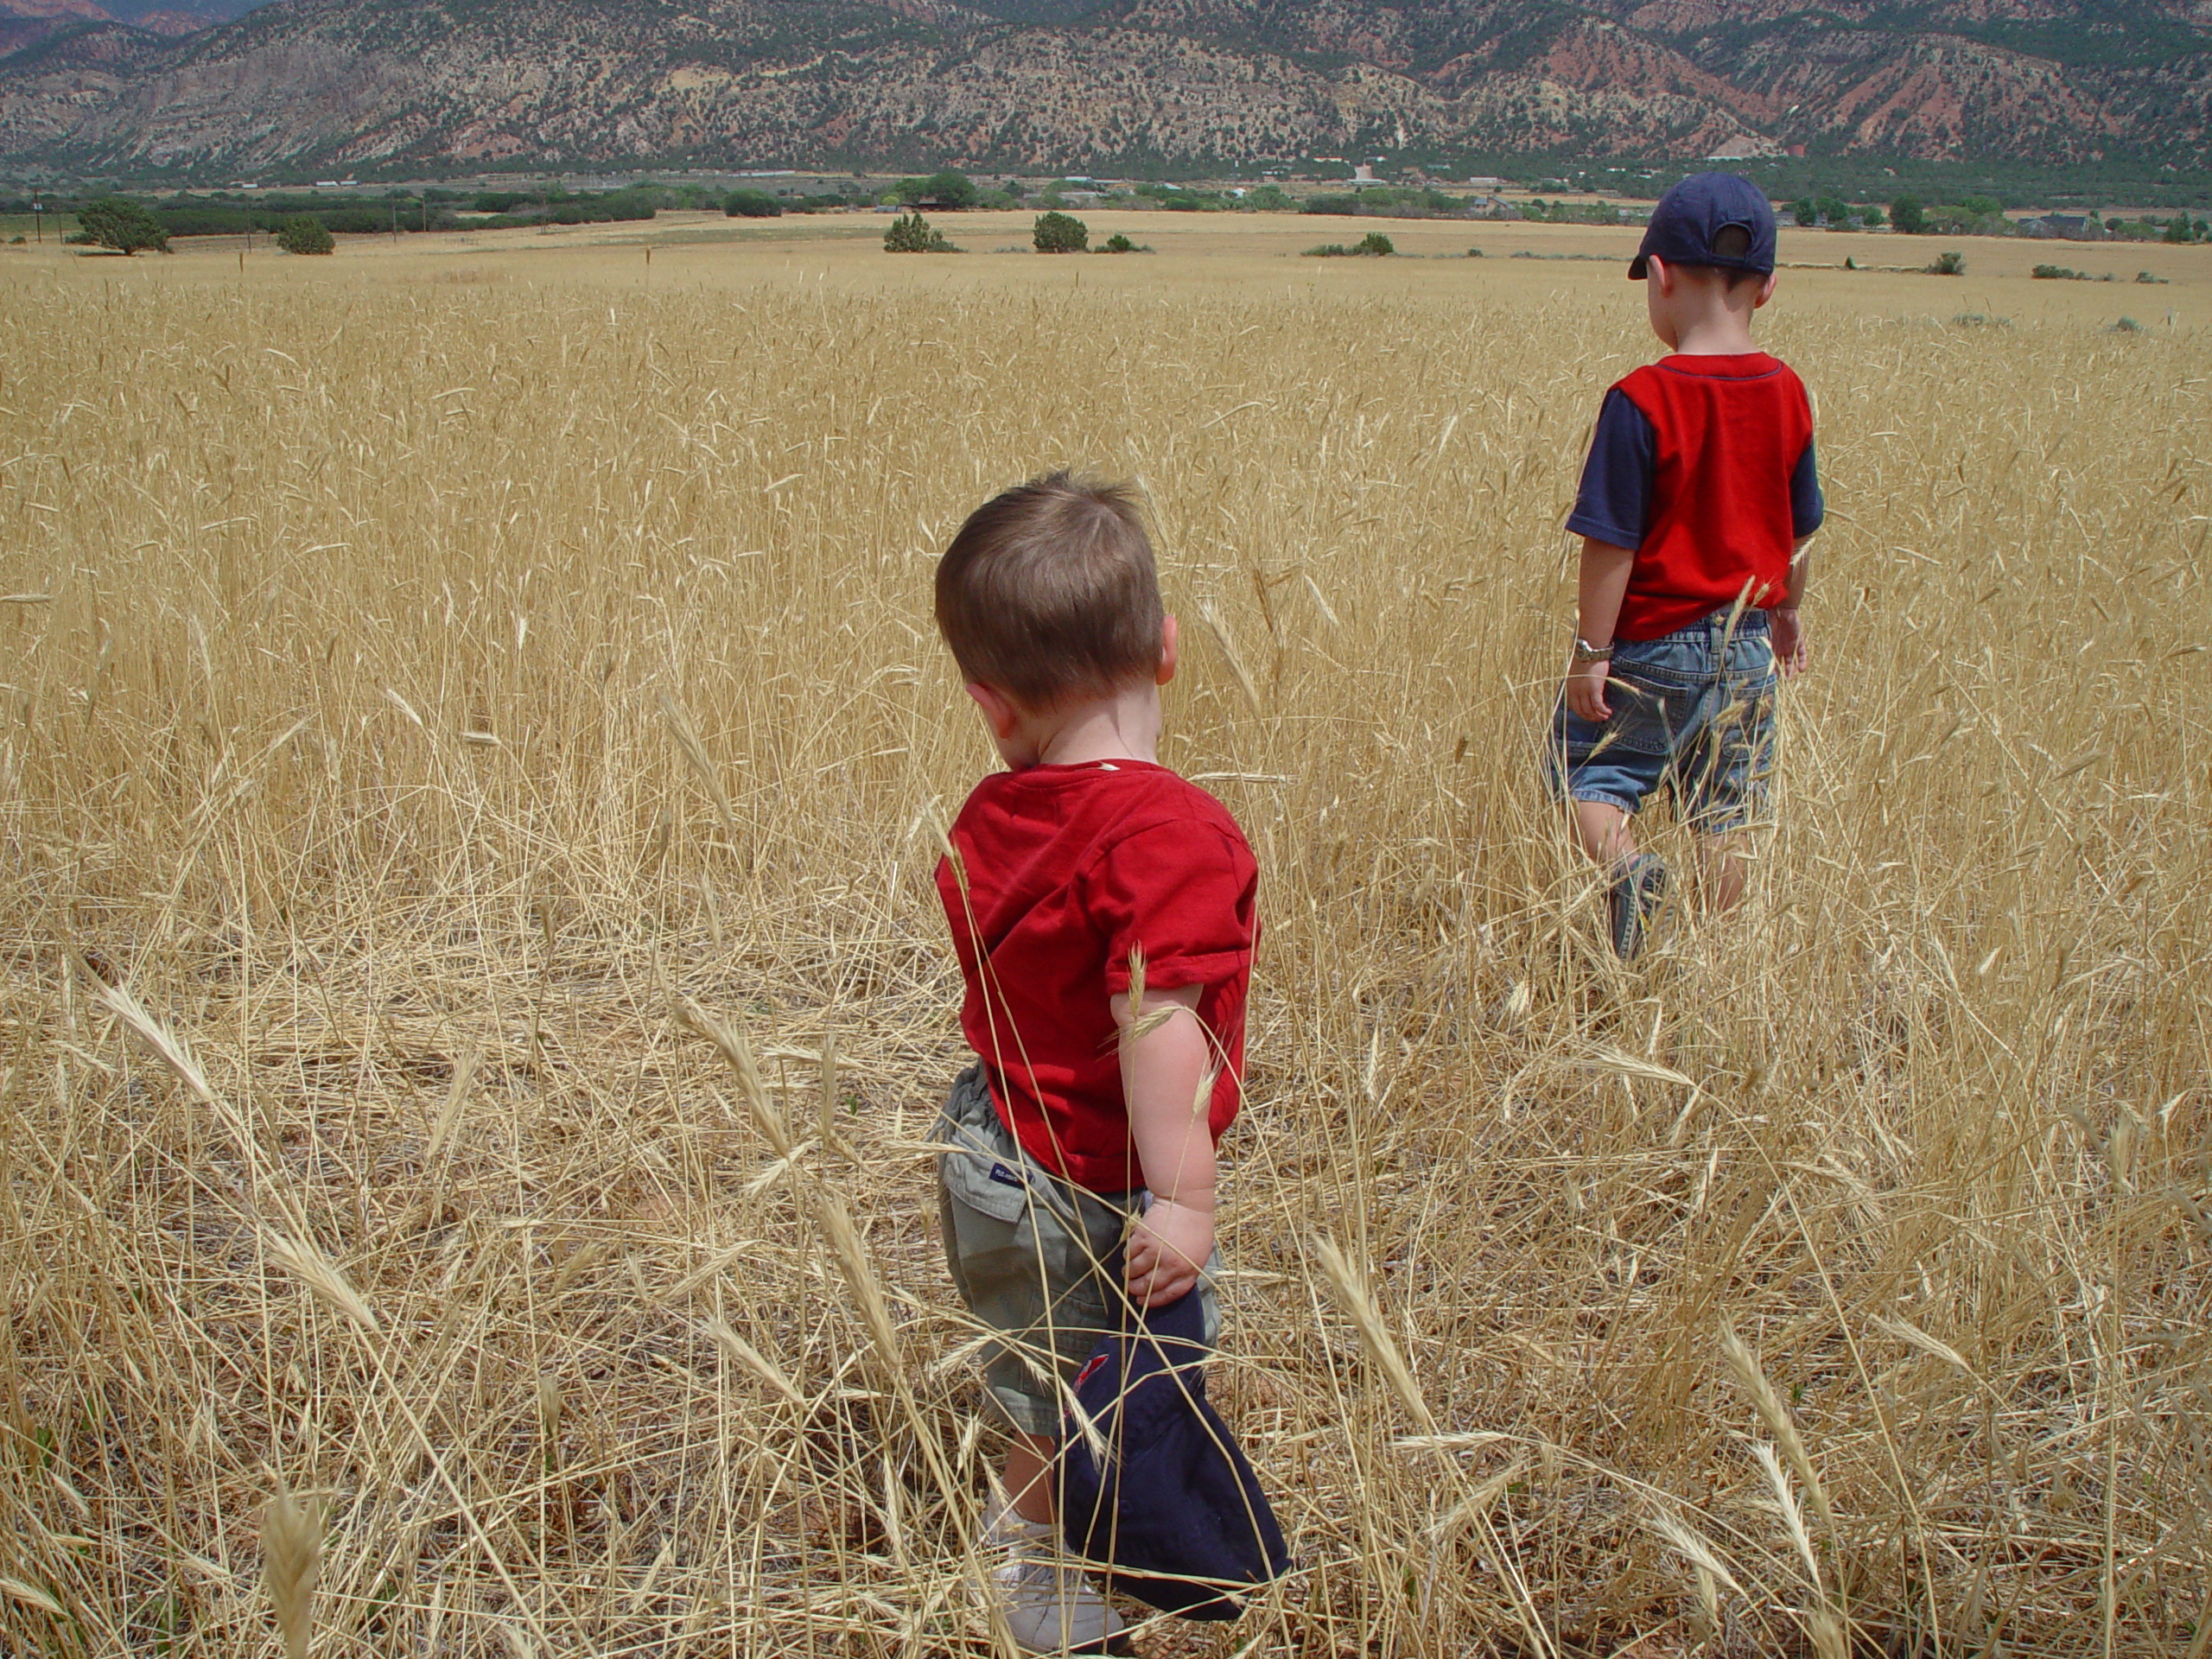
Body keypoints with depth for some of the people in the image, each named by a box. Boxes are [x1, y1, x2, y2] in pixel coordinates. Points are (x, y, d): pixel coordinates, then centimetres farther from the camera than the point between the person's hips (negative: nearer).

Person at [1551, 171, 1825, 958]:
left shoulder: (1642, 400, -18)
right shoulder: (1787, 394, 0)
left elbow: (1612, 542, -17)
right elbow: (1798, 529, 11)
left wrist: (1592, 650, -10)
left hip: (1655, 643, -5)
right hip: (1749, 643, 5)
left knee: (1587, 771, 10)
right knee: (1726, 818, 13)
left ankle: (1626, 867, -17)